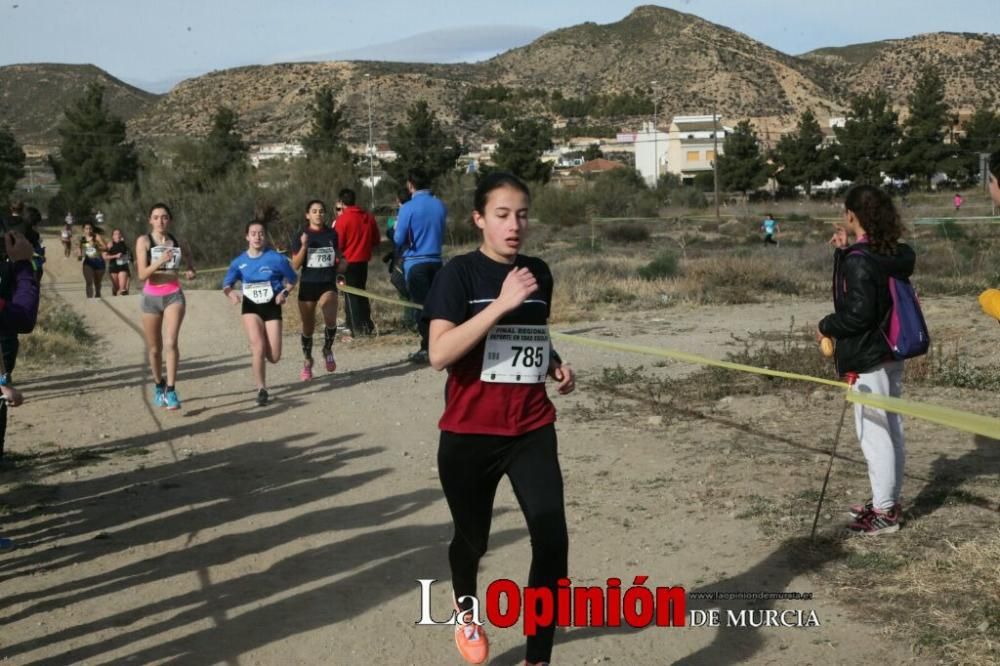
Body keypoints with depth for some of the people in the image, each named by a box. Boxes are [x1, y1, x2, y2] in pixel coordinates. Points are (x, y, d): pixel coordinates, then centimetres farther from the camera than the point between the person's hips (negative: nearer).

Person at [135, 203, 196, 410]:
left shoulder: (177, 243, 4)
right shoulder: (144, 241, -5)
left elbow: (189, 260, 24)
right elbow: (142, 274, -14)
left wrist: (191, 272, 1)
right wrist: (160, 261, -29)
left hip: (174, 296, 0)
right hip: (151, 298, 0)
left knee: (171, 342, -18)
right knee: (154, 349, 10)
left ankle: (171, 390, -16)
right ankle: (158, 386, 32)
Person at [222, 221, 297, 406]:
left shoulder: (277, 259, -9)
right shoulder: (239, 262, -1)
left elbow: (292, 279, 4)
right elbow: (226, 284, 7)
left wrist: (284, 292, -14)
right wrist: (230, 293, -16)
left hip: (272, 307, 0)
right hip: (251, 308, 1)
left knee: (274, 357, -3)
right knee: (258, 346, -19)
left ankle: (258, 353, 36)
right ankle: (261, 389, -4)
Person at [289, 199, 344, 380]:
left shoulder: (332, 234, 4)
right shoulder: (300, 236, -2)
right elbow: (295, 265, -6)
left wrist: (341, 264, -2)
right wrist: (304, 246, -20)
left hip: (328, 285, 0)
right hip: (307, 285, 0)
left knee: (330, 320, -24)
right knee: (308, 328, 9)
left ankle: (327, 350, 4)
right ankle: (307, 362, 30)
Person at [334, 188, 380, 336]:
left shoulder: (342, 219, -14)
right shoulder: (369, 217, 4)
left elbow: (338, 244, -12)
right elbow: (376, 241, 11)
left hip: (348, 262, -6)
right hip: (364, 260, 6)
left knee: (351, 296, 1)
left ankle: (357, 329, -2)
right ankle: (367, 325, 19)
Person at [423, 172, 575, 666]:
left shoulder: (539, 272, 4)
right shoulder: (460, 273, -11)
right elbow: (438, 354, -23)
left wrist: (556, 365, 2)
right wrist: (501, 304, -29)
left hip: (532, 431, 3)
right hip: (469, 435, -3)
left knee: (552, 541, -11)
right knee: (473, 538, 15)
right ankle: (465, 611, 49)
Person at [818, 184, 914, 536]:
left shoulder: (858, 260, -20)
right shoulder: (893, 255, 6)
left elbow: (857, 313, -23)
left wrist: (826, 327, -7)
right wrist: (842, 251, 9)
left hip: (868, 359, -9)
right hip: (892, 354, 9)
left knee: (874, 433, -2)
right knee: (892, 429, 15)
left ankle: (884, 512, 4)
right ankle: (889, 501, 27)